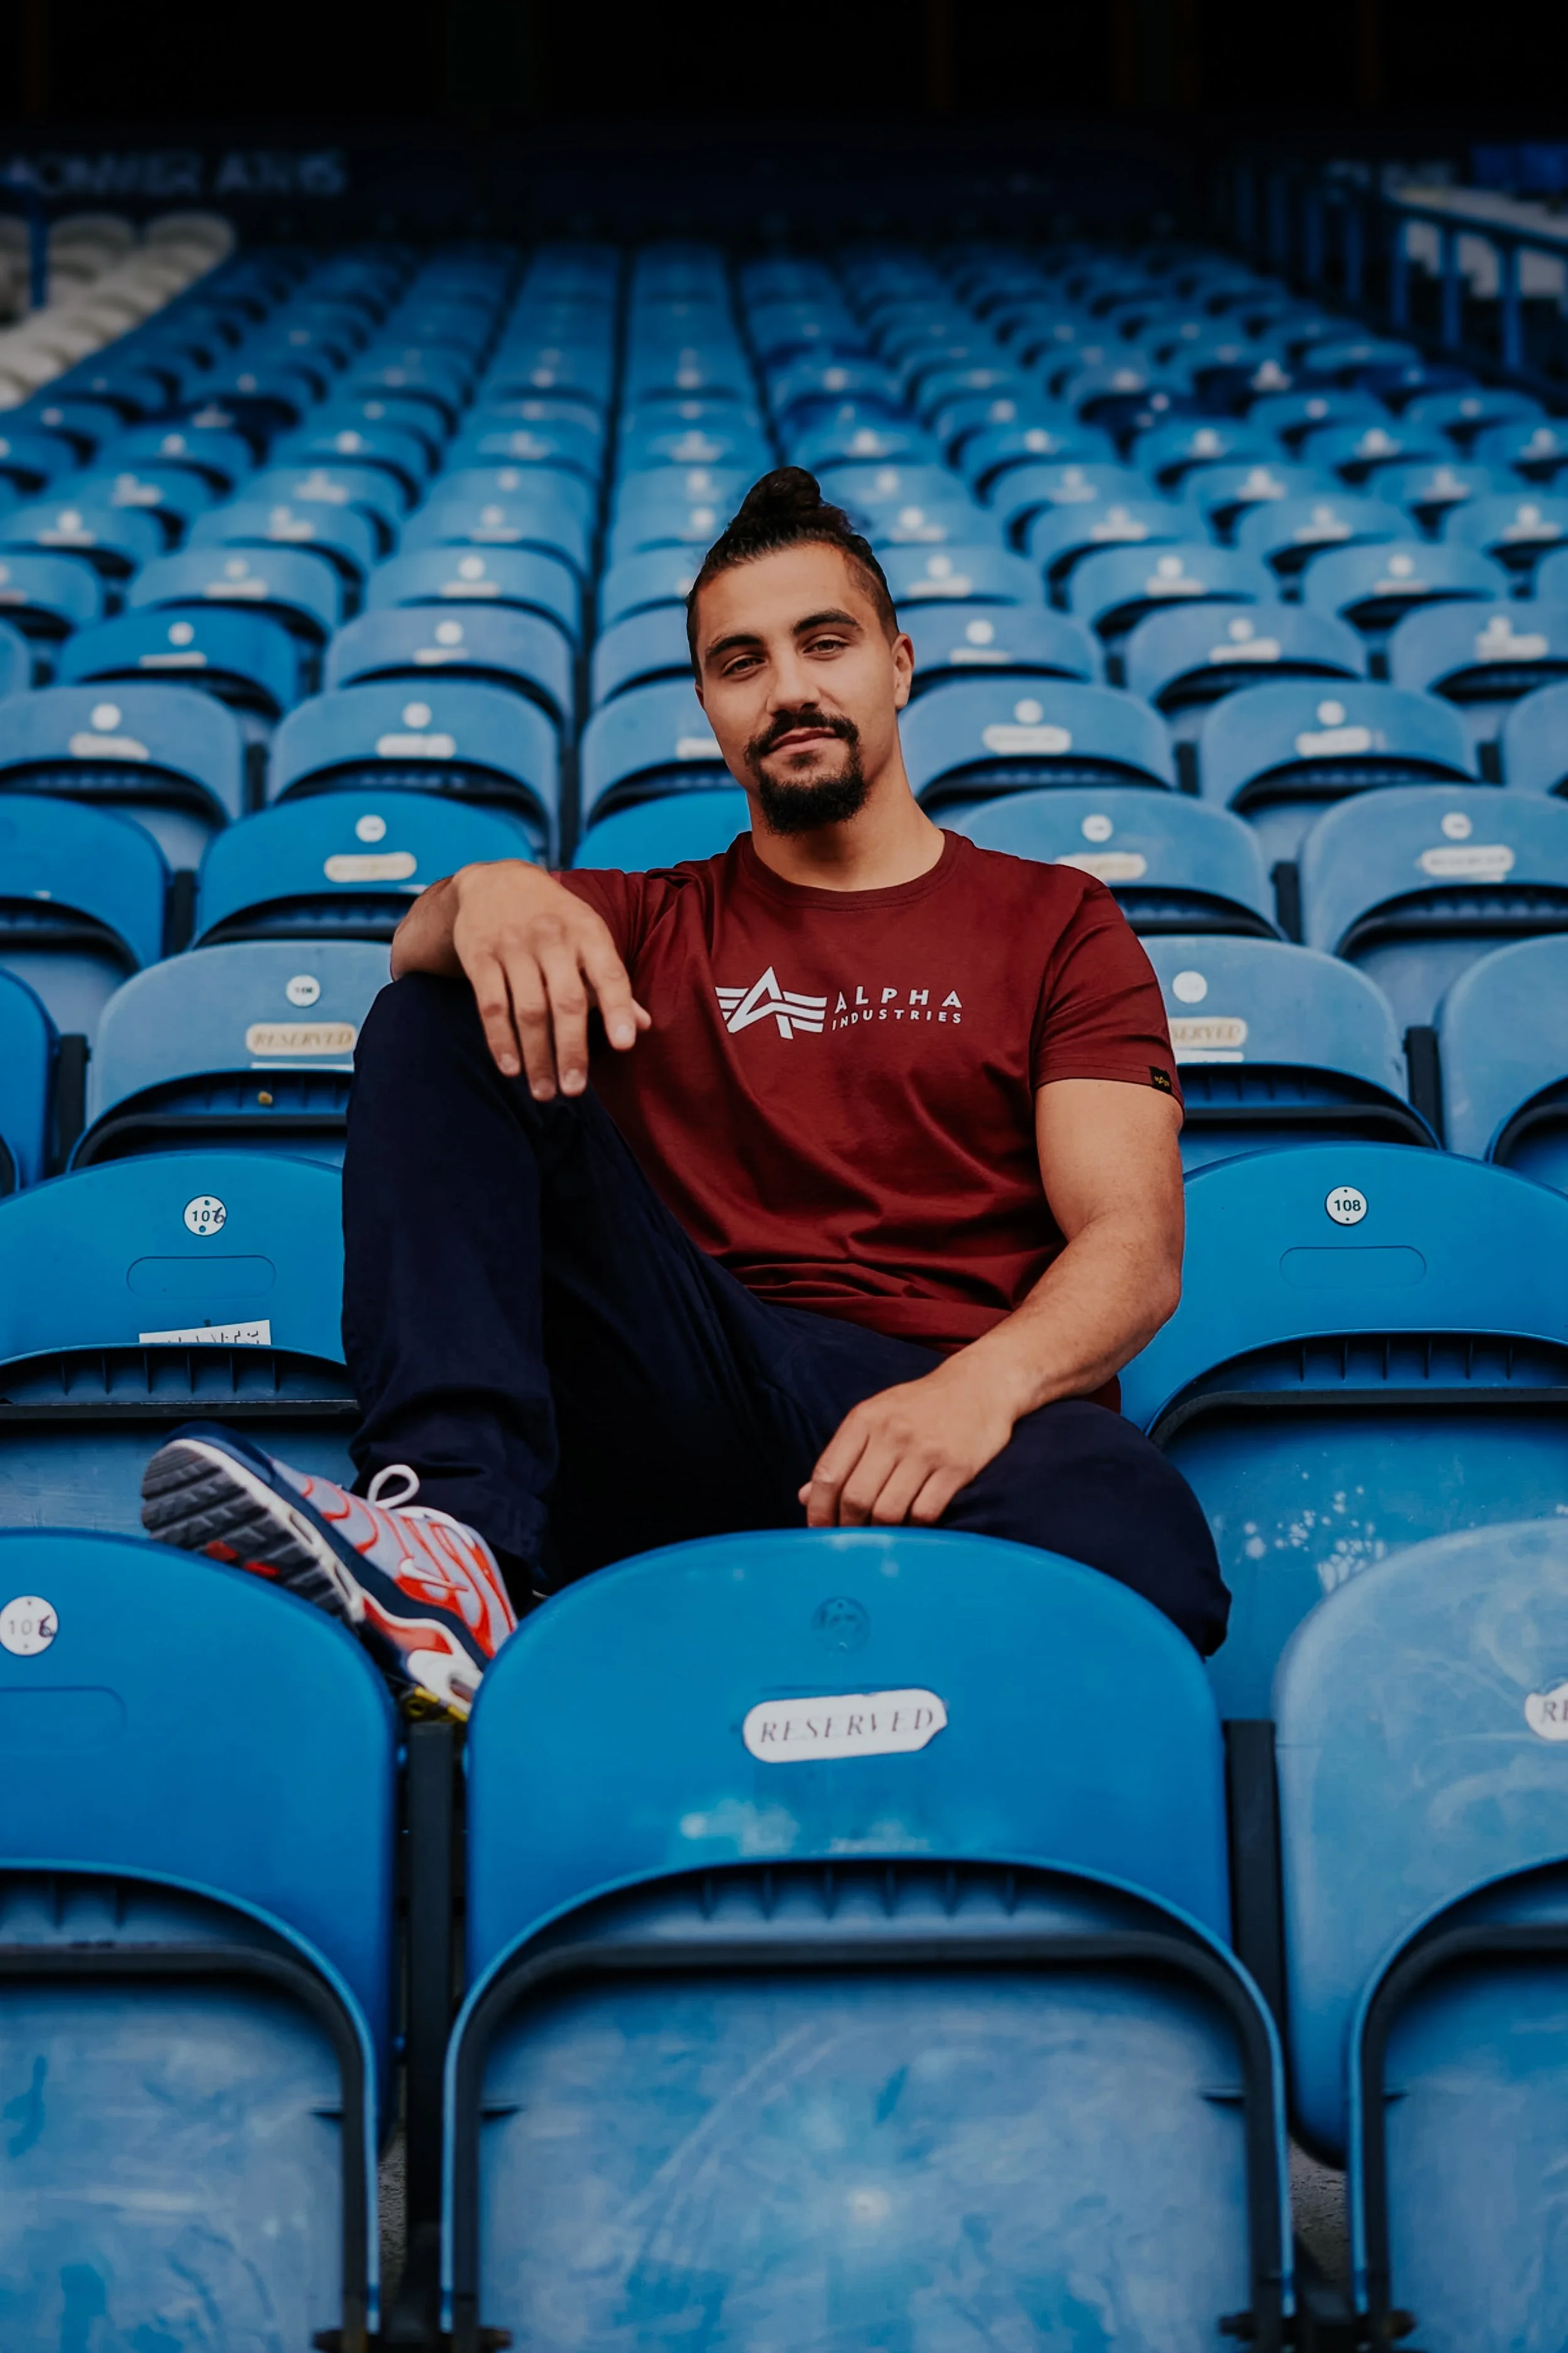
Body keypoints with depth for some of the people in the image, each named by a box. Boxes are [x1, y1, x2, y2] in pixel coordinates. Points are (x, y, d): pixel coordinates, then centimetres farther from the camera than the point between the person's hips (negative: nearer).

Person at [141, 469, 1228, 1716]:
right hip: (695, 1388, 3)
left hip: (945, 1408, -2)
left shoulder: (1055, 924, 17)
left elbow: (1133, 1246, 3)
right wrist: (485, 893, -23)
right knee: (436, 1021, -12)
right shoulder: (654, 925, 24)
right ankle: (457, 1533, -31)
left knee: (1137, 1545, -39)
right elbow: (421, 946, 3)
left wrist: (981, 1383, -19)